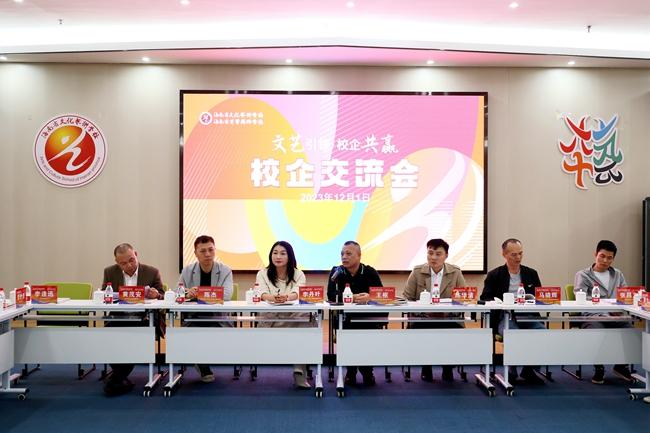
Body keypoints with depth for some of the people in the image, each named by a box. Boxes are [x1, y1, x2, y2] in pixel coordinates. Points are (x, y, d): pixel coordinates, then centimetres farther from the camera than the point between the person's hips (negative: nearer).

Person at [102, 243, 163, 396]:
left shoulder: (152, 272, 4)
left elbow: (162, 298, 7)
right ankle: (121, 377, -15)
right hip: (119, 319, 2)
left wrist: (156, 295, -18)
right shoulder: (110, 272, 9)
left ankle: (117, 377, -17)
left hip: (145, 319, -2)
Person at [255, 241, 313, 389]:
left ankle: (300, 372, -36)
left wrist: (286, 297, -42)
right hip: (269, 319, -1)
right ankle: (299, 371, -27)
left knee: (306, 319, -36)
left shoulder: (298, 274, 8)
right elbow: (262, 294, -12)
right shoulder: (263, 274, 9)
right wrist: (273, 297, -39)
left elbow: (297, 294, -14)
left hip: (294, 317, 2)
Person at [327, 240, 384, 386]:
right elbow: (331, 295, -13)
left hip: (368, 317, 0)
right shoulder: (336, 272, 1)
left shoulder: (370, 272, 1)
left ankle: (367, 370, 5)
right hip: (345, 317, 0)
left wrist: (369, 297, -31)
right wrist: (353, 298, -26)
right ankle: (351, 371, 0)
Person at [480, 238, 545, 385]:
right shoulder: (494, 275, 10)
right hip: (505, 317, -3)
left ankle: (528, 370, -6)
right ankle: (512, 371, -10)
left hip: (528, 316, 3)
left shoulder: (531, 273, 19)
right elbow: (485, 298, 3)